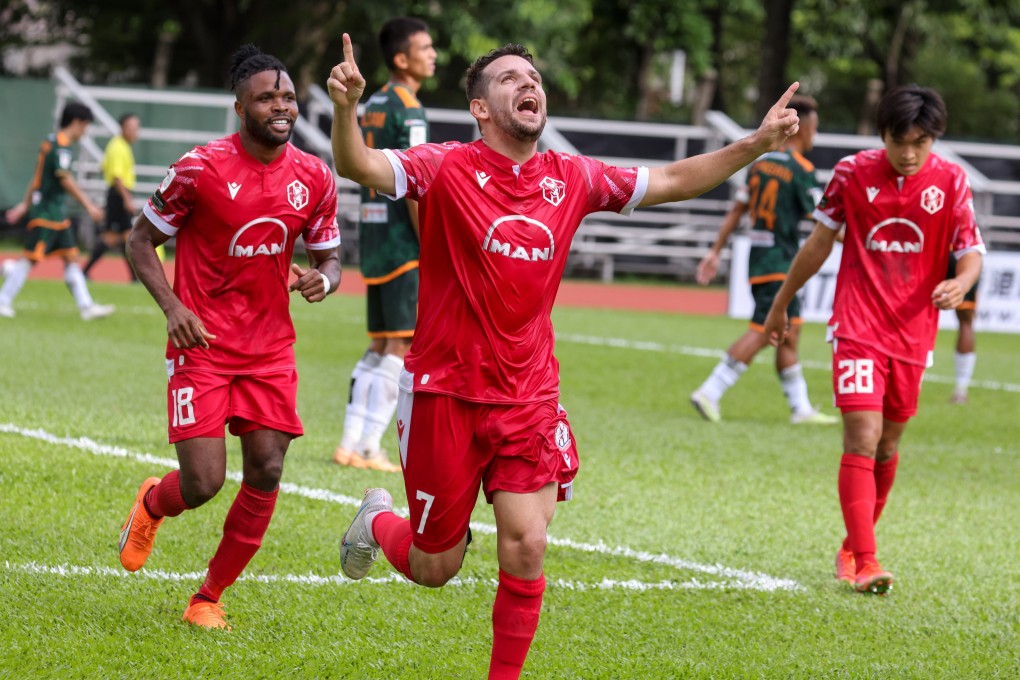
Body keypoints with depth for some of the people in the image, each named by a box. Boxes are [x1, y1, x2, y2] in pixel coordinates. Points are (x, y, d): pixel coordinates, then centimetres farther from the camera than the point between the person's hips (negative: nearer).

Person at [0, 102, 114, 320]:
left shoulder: (51, 142, 15)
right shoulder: (61, 145, -15)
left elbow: (37, 179, 20)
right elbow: (65, 180, -22)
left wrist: (24, 205, 23)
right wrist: (88, 205, -20)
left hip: (58, 213, 10)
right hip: (46, 211, -10)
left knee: (71, 257, 6)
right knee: (31, 258, -6)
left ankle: (86, 306, 5)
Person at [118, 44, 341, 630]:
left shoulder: (315, 179, 1)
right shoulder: (201, 169, -11)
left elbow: (330, 257, 14)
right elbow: (142, 239, -2)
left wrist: (322, 279, -11)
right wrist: (173, 308, -16)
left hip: (271, 349, 4)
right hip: (202, 345, -4)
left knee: (266, 474, -4)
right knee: (204, 483, -11)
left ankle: (210, 597, 15)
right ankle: (151, 505, 28)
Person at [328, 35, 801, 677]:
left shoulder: (571, 178, 4)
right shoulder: (447, 168, -10)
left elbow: (670, 181, 14)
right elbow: (362, 167, -26)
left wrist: (758, 143, 6)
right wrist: (346, 110, -47)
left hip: (529, 400, 3)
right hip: (446, 391, -3)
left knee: (526, 550, -8)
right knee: (435, 568, 8)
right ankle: (379, 521, 42)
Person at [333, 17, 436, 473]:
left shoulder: (372, 105, 15)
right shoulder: (408, 111, -13)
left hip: (372, 235, 9)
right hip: (402, 240, -9)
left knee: (379, 348, 13)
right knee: (401, 347, -5)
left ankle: (351, 443, 12)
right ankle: (370, 448, -7)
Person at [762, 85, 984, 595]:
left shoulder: (951, 182, -3)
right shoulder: (853, 173, -5)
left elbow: (971, 252, -1)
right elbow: (820, 242, 7)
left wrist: (961, 283, -25)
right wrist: (781, 303, 14)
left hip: (913, 334, 2)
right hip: (857, 327, -2)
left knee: (887, 446, 12)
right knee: (862, 439, -15)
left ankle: (852, 547, 31)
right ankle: (864, 563, -17)